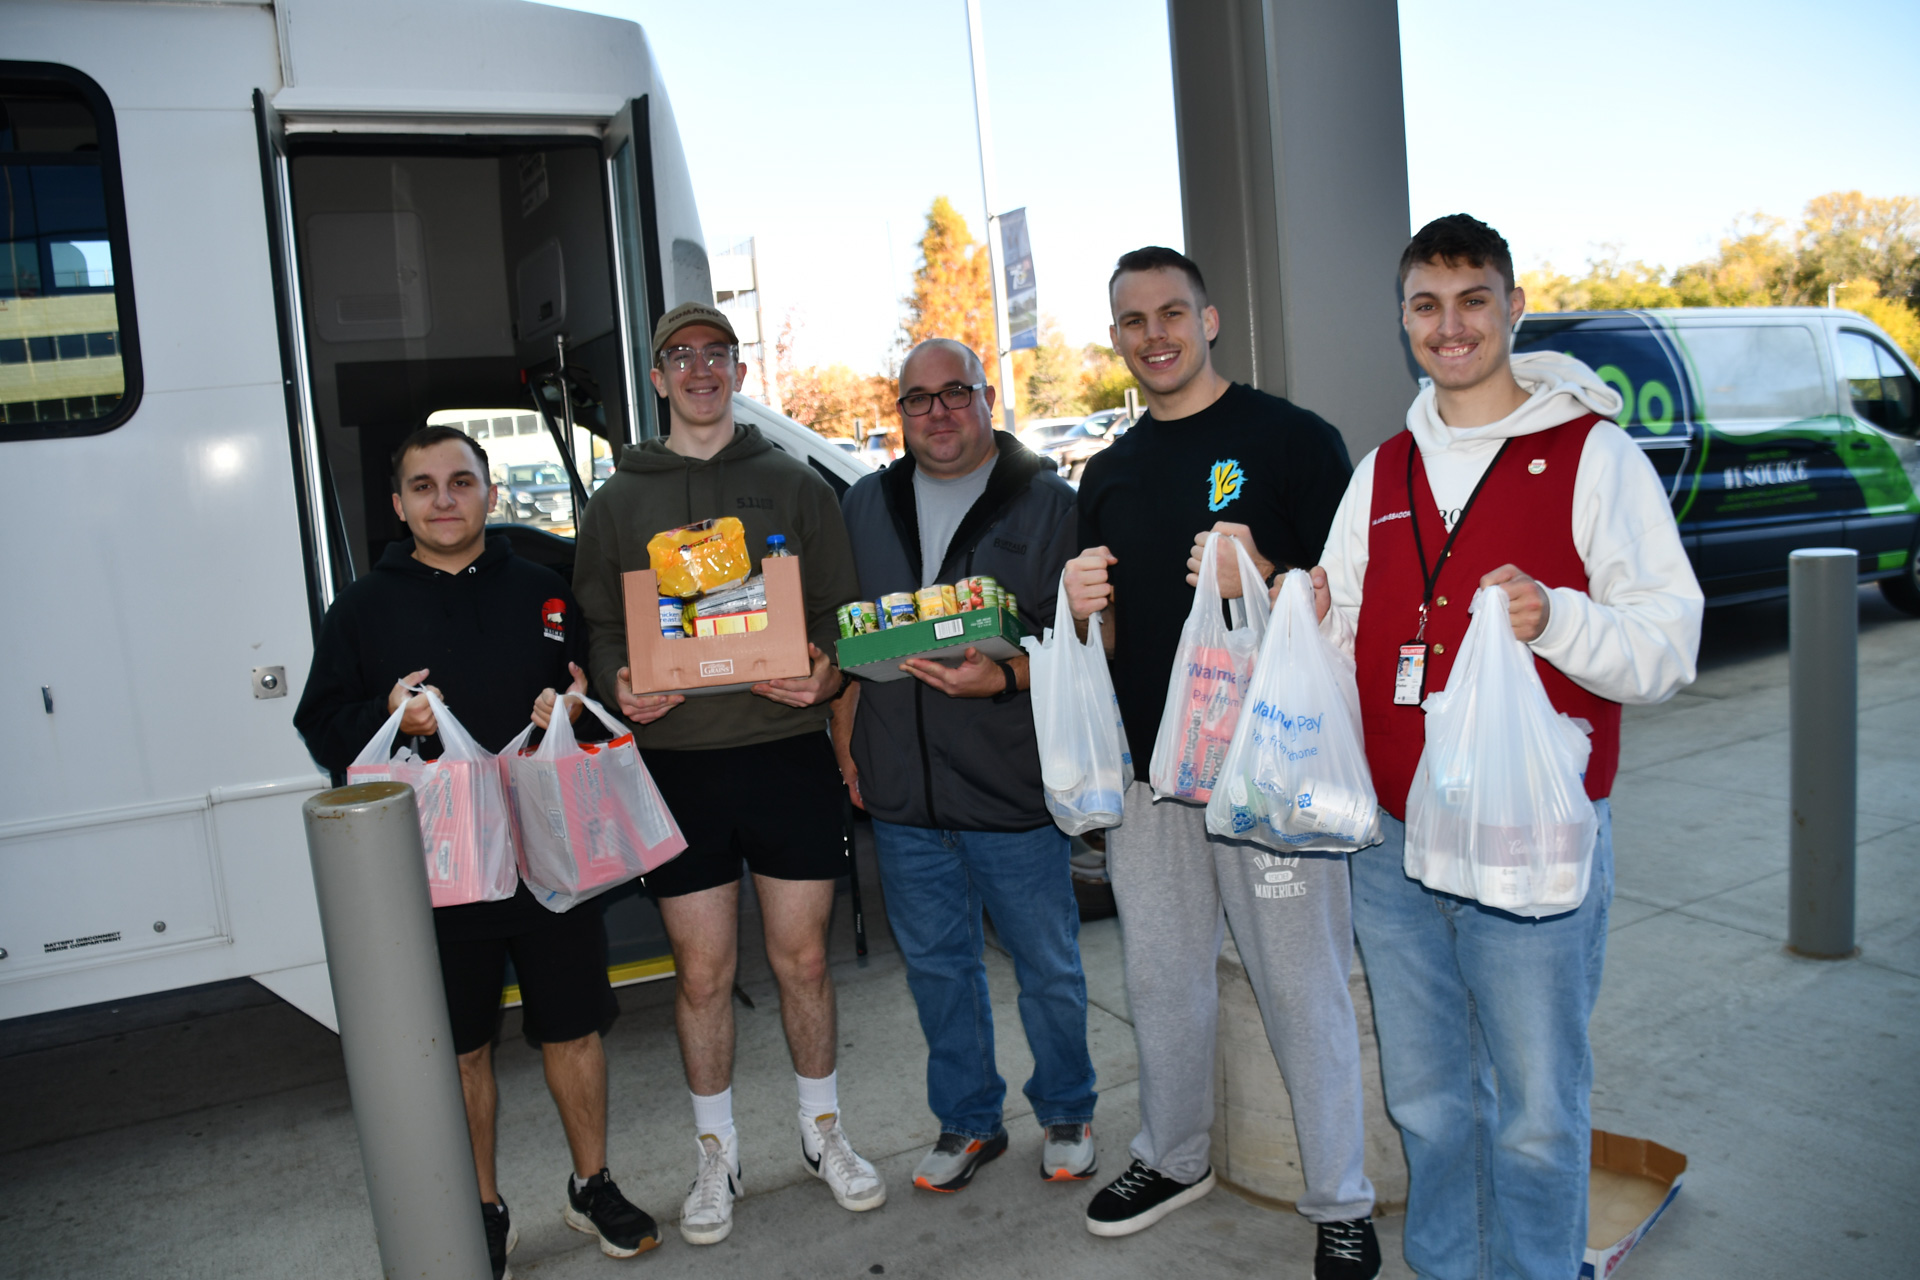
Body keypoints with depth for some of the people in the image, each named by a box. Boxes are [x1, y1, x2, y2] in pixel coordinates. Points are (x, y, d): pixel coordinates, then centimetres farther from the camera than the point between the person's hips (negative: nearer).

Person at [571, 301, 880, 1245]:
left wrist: (827, 672, -13)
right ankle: (717, 1155, 25)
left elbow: (839, 611, 7)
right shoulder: (617, 503, 11)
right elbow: (599, 629, 10)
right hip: (676, 761, 1)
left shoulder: (794, 483, 9)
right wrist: (619, 685, -11)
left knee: (802, 959, 9)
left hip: (789, 751, 0)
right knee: (703, 971, 7)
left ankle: (825, 1132, 29)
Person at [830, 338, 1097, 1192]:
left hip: (1016, 789, -3)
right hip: (901, 792, 4)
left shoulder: (1048, 504, -2)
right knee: (935, 964, 15)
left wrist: (1002, 677, -24)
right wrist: (846, 748, 9)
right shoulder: (864, 507, 11)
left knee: (1047, 964, 10)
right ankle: (967, 1120, 33)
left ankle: (1065, 1113, 33)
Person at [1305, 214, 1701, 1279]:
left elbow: (1670, 642, -8)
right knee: (1426, 1100, 17)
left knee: (1536, 1116, 7)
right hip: (1392, 844, 5)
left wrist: (1554, 618, -25)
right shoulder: (1382, 472, 12)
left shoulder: (1592, 452, -3)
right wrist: (1306, 619, -4)